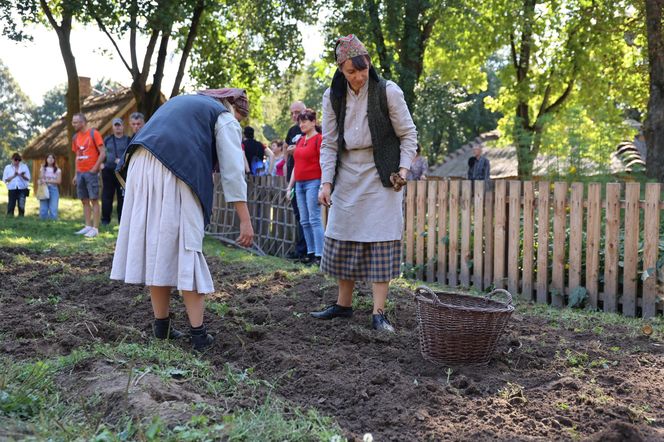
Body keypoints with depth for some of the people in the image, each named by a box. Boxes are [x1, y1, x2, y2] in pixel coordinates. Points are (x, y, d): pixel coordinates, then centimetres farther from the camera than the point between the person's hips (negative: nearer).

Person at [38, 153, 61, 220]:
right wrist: (42, 169, -6)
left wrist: (47, 181, -9)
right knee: (43, 210, -5)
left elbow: (58, 181, -2)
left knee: (53, 210, -10)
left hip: (54, 189, -1)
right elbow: (41, 178, 1)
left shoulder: (57, 170, 8)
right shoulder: (43, 168, 14)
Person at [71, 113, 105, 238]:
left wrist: (95, 168, -13)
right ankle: (88, 226, 14)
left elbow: (102, 153, -9)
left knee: (94, 200, -5)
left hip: (91, 172, -7)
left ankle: (95, 228, -5)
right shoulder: (76, 137, 13)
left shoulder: (94, 133, -6)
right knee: (84, 200, 8)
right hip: (80, 173, 7)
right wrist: (76, 174, 14)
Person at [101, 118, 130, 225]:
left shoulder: (128, 140, 5)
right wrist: (101, 163, 3)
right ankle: (105, 219, 11)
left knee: (122, 196, 0)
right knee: (107, 196, 3)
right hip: (108, 171, 2)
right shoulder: (107, 139, 13)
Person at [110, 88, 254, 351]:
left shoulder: (182, 101, 31)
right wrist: (245, 220, -3)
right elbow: (233, 171, 0)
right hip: (176, 174, -6)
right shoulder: (225, 118, 10)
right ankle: (198, 333, -2)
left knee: (155, 246, 9)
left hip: (140, 167, 6)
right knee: (186, 249, -2)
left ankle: (161, 325, 14)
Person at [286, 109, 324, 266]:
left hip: (313, 182, -8)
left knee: (314, 219, -10)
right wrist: (290, 185, 20)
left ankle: (319, 255, -9)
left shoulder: (319, 139, -7)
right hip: (299, 183, 8)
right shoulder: (300, 140, 16)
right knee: (304, 221, 8)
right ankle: (311, 253, 14)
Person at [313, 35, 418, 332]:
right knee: (342, 241, 8)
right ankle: (343, 305, 22)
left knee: (381, 243, -6)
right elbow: (329, 143, 2)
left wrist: (403, 169, -15)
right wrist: (326, 182, -7)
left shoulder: (388, 92, -10)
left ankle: (379, 314, -2)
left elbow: (408, 135, -3)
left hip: (381, 178, -4)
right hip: (347, 179, 4)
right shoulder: (333, 97, 1)